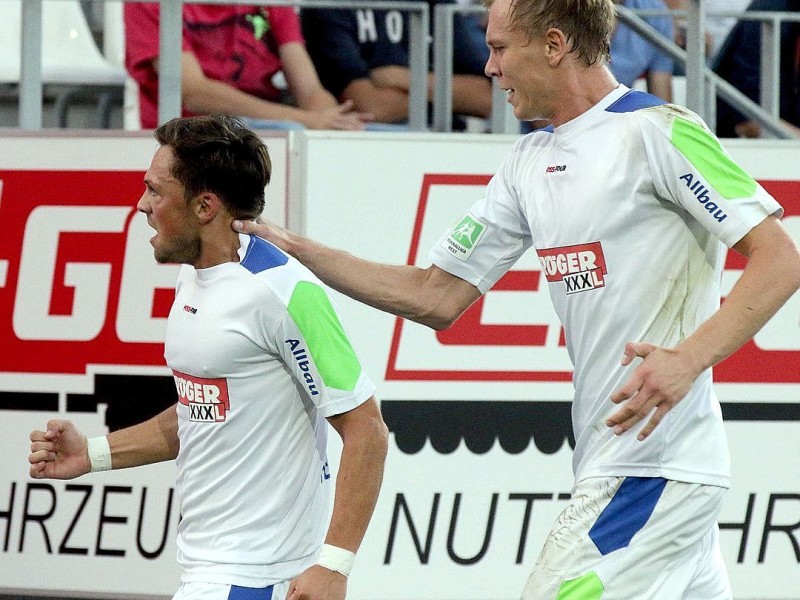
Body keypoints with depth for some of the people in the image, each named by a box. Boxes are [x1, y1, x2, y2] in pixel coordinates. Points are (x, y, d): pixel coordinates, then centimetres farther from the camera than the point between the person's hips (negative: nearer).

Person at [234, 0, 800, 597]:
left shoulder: (658, 130, -10)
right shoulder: (530, 160, 15)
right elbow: (438, 297, 17)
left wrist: (687, 358, -27)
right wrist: (296, 249, 12)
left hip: (653, 466, -8)